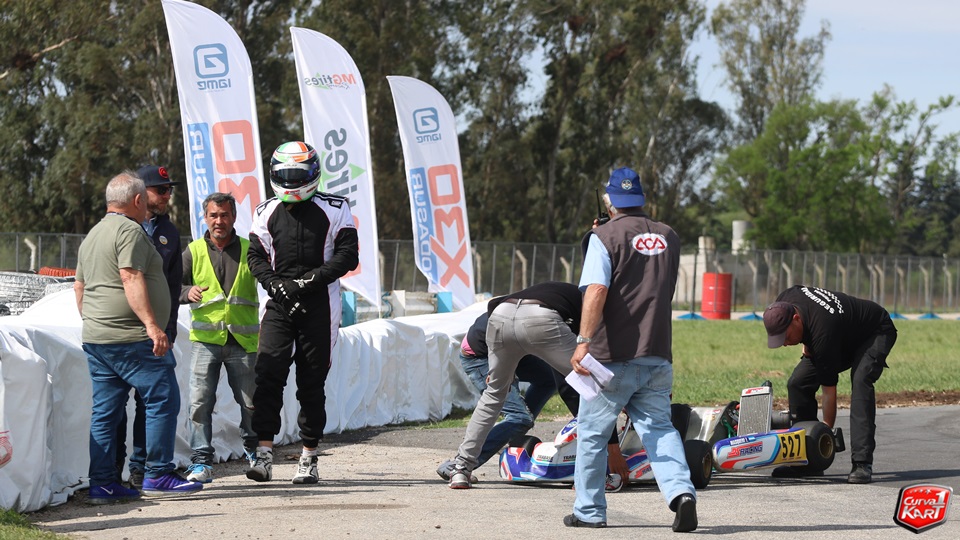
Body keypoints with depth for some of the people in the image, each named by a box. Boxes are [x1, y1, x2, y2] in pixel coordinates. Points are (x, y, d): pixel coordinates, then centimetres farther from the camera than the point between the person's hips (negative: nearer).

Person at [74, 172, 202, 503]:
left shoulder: (93, 236, 20)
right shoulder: (130, 231, -10)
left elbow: (80, 286, 25)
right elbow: (131, 280, -20)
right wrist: (152, 324, -25)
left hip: (95, 338, 10)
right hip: (131, 338, -10)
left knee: (105, 411, 8)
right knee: (163, 400, -5)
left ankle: (102, 483, 5)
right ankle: (158, 476, -7)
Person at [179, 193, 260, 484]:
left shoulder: (249, 250, 6)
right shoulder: (194, 251, 8)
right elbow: (174, 285, 9)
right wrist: (187, 292, -14)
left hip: (242, 340, 0)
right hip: (206, 338, 0)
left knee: (251, 402, 6)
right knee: (200, 401, -10)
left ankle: (254, 449, 31)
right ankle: (201, 462, -7)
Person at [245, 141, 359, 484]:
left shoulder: (333, 210, 3)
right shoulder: (268, 212, 11)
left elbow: (347, 256, -3)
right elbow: (257, 257, 10)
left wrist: (309, 280, -13)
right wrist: (275, 283, -10)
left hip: (318, 305, -2)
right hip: (279, 304, 2)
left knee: (312, 384, 2)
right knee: (268, 376, -11)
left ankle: (308, 459, 9)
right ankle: (263, 454, -12)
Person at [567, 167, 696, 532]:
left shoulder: (604, 237, -6)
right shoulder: (668, 238, 12)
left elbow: (596, 291, -19)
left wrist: (583, 342, -25)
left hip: (613, 356, -5)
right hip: (658, 356, 5)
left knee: (592, 432, 8)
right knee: (658, 427, 5)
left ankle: (589, 511, 13)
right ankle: (681, 490, -18)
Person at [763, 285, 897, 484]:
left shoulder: (823, 334, -41)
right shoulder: (783, 304, -19)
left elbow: (829, 389, -34)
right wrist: (807, 346, 2)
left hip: (876, 333, -9)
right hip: (846, 335, 9)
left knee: (860, 381, -35)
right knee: (797, 383, -7)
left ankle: (862, 464, -38)